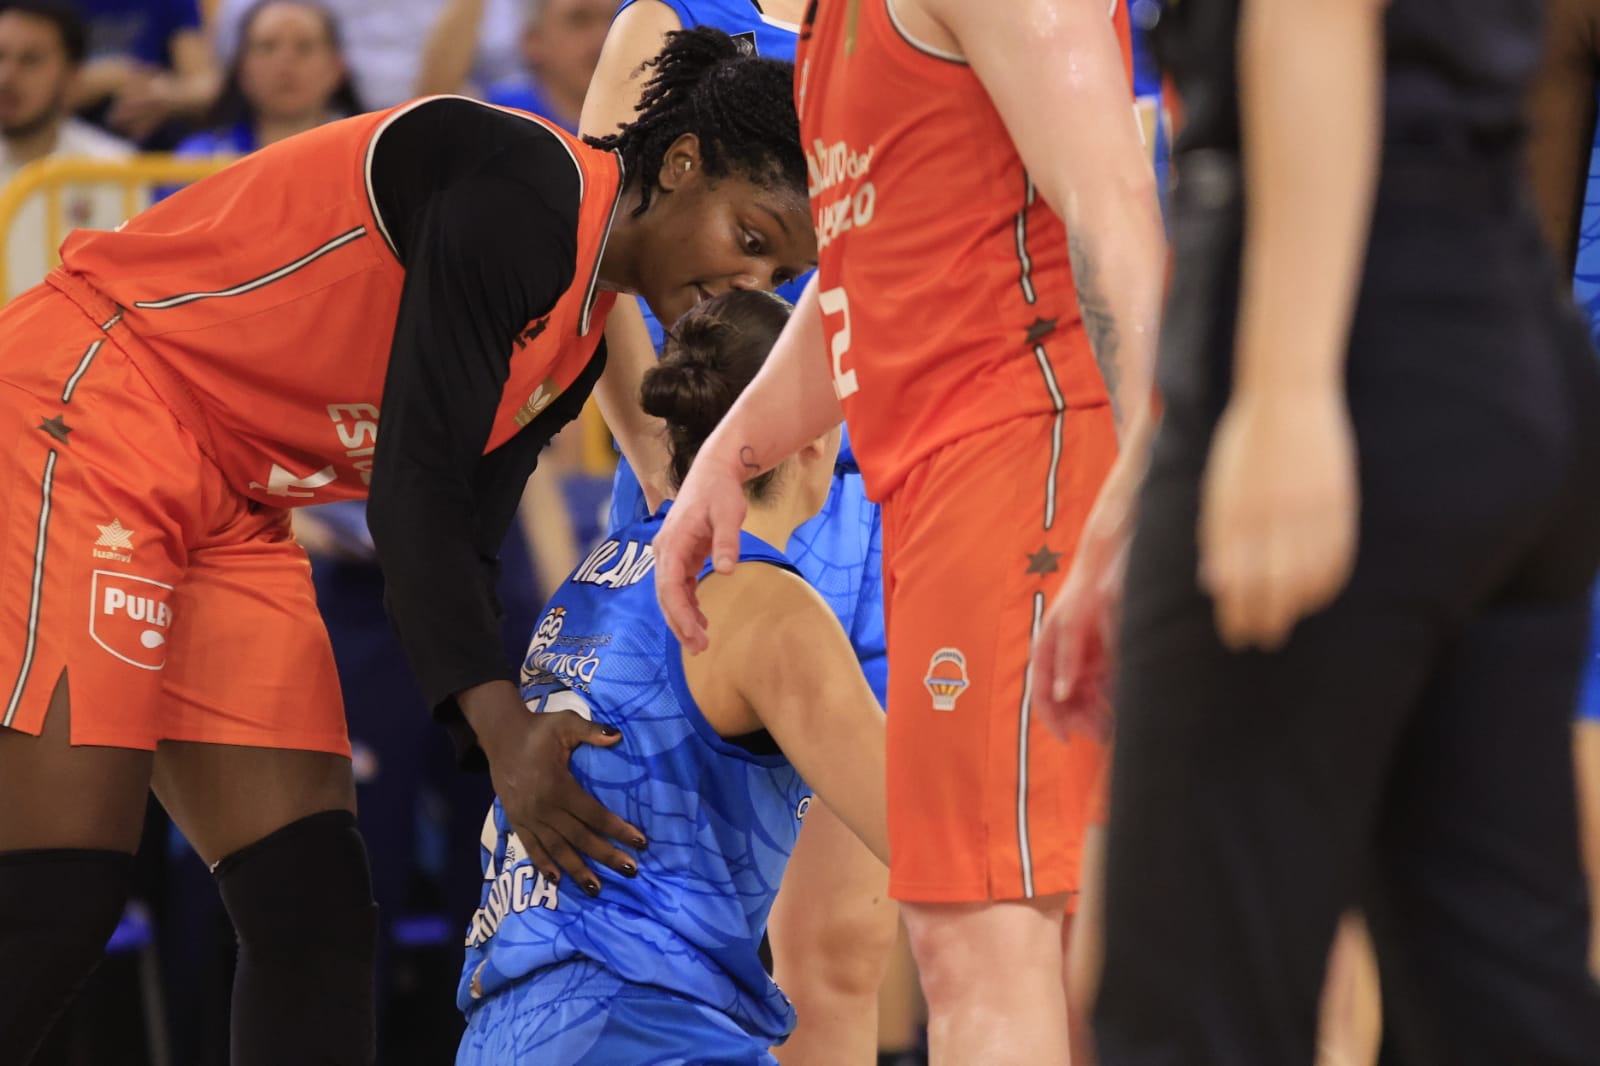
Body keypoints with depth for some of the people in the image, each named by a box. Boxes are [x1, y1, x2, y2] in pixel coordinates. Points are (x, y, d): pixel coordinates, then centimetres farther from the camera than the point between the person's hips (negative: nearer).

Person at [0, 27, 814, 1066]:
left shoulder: (581, 344, 12)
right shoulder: (529, 191, -17)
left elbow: (462, 548, 14)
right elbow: (416, 485, -22)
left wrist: (532, 767, 5)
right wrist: (502, 725, -28)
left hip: (231, 513, 10)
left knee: (313, 900, 0)